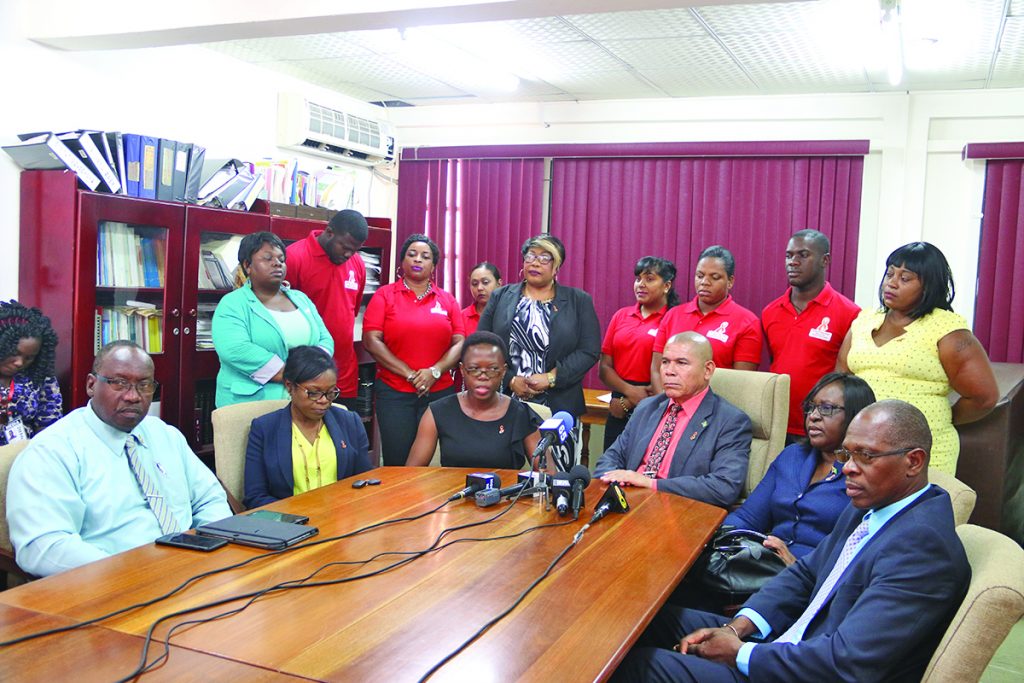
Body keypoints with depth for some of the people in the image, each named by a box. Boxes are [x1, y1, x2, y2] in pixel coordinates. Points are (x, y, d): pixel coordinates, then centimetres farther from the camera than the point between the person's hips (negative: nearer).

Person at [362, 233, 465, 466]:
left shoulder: (447, 300, 11)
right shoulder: (385, 295, 5)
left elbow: (459, 342, 6)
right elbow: (371, 340, -4)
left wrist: (435, 372, -11)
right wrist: (410, 374, -10)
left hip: (440, 391, 2)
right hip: (393, 392, -2)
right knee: (396, 462, 0)